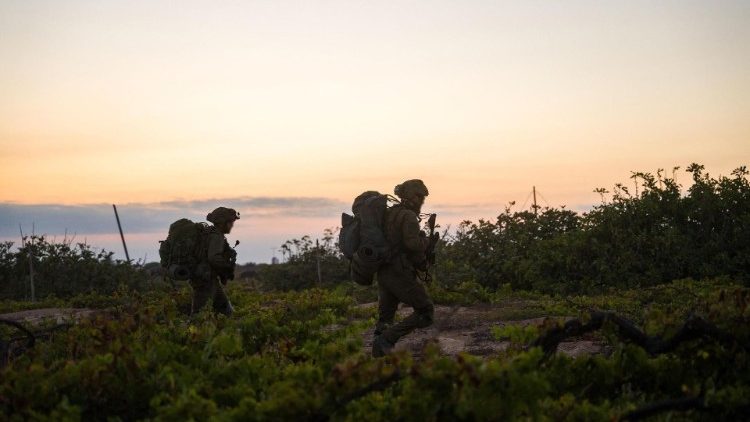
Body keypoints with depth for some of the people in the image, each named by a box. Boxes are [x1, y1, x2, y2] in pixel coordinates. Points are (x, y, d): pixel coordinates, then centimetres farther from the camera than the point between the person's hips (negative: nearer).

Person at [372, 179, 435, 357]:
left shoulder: (389, 213, 14)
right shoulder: (409, 216, -11)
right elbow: (413, 244, -25)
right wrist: (426, 241, -4)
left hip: (383, 273, 8)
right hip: (401, 274, -8)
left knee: (385, 318, 16)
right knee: (426, 312, 4)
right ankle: (387, 340, -8)